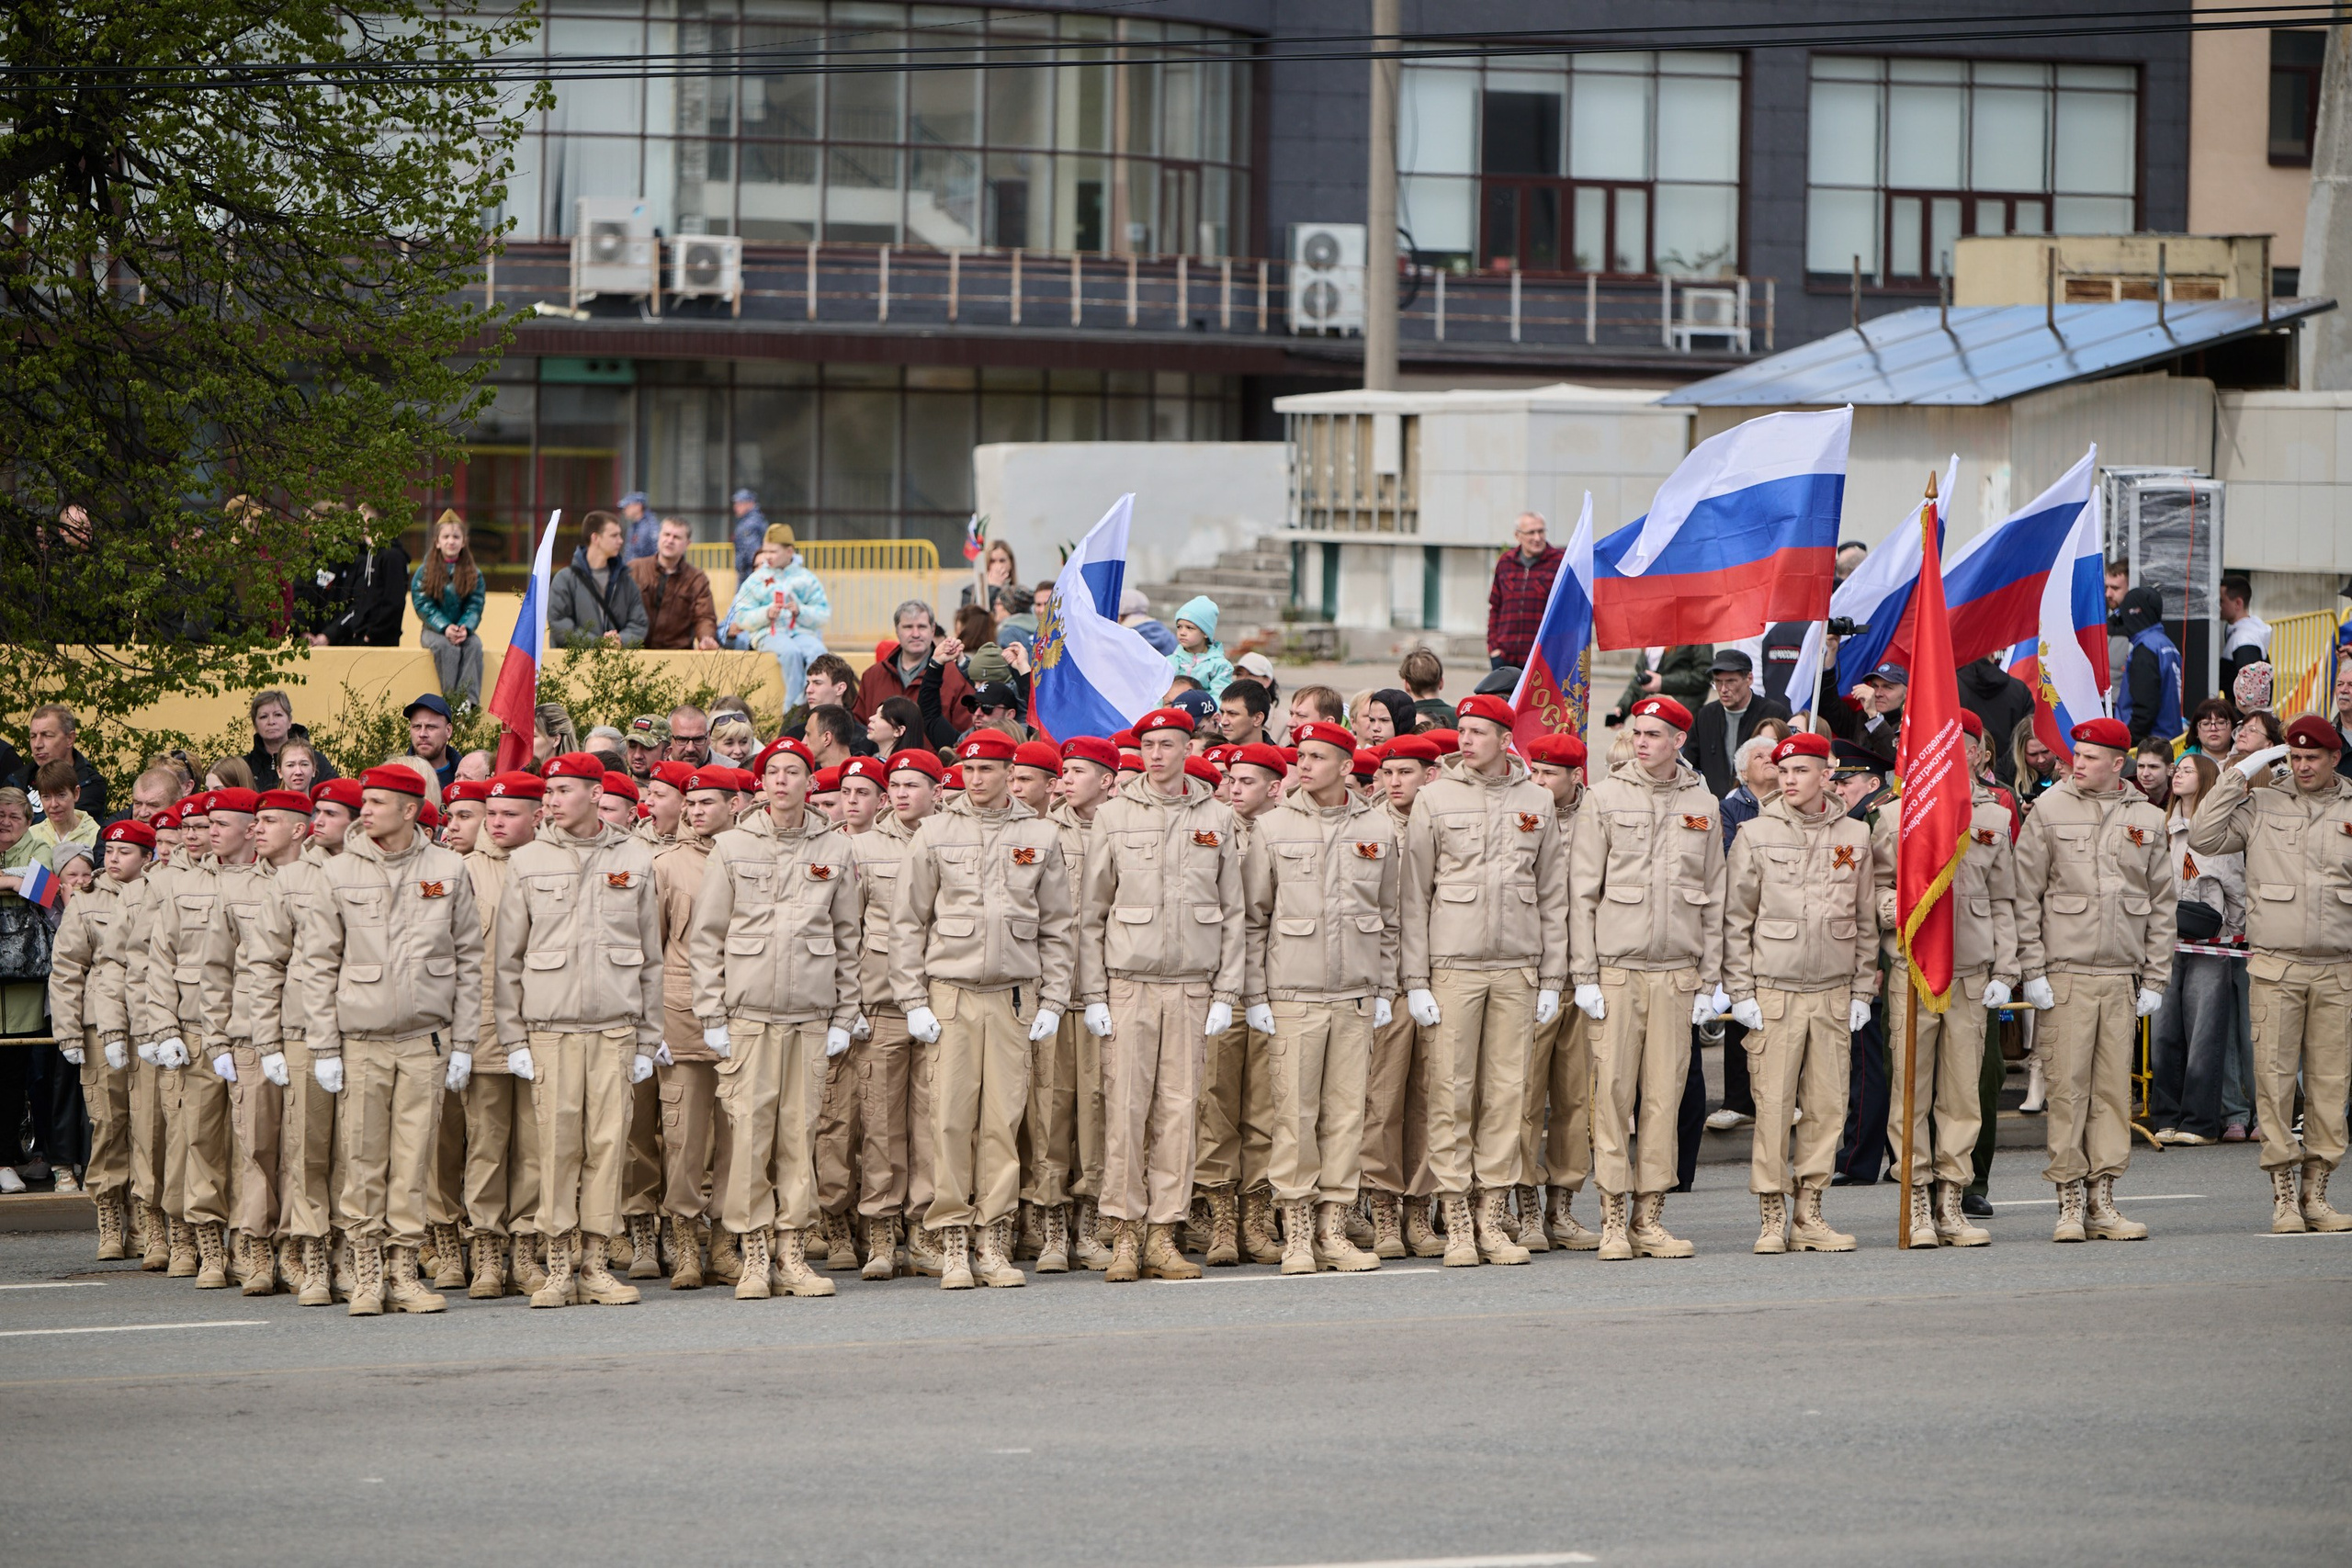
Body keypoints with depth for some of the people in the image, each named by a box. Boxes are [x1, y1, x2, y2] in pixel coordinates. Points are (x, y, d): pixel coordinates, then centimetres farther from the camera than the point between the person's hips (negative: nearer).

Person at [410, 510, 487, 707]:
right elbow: (424, 606, -6)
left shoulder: (474, 574, 8)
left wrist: (465, 628, -20)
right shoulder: (424, 573, 2)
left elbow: (474, 607, 1)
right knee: (447, 646, -34)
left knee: (474, 644, -30)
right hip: (434, 630, -2)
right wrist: (445, 628, -21)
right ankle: (452, 700, -36)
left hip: (462, 628, 2)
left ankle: (468, 699, -39)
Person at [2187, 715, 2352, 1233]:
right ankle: (2282, 1194, 0)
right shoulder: (2262, 806, 8)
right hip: (2275, 966, -1)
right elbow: (2204, 839, 0)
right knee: (2274, 1078, -4)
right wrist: (2237, 778, -1)